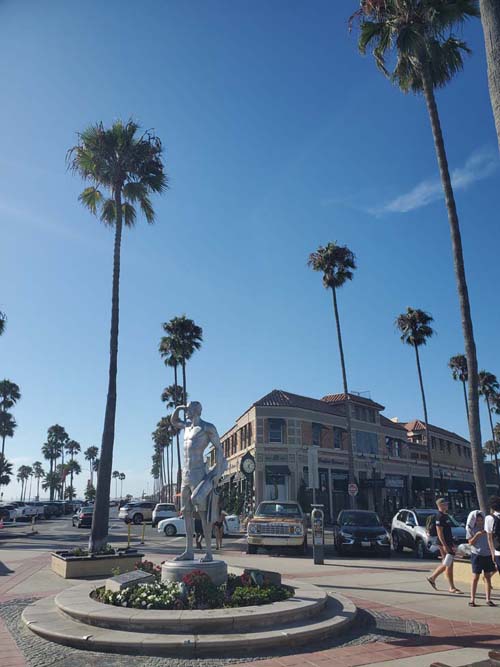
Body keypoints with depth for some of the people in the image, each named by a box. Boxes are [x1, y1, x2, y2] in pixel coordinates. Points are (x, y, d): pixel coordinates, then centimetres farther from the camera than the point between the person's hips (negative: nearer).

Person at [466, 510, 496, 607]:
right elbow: (471, 542, -8)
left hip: (487, 554, 3)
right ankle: (472, 600, 6)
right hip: (477, 554, -3)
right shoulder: (470, 529, -3)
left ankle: (488, 599, 13)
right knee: (475, 577, 0)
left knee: (488, 576, 6)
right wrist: (477, 535, -20)